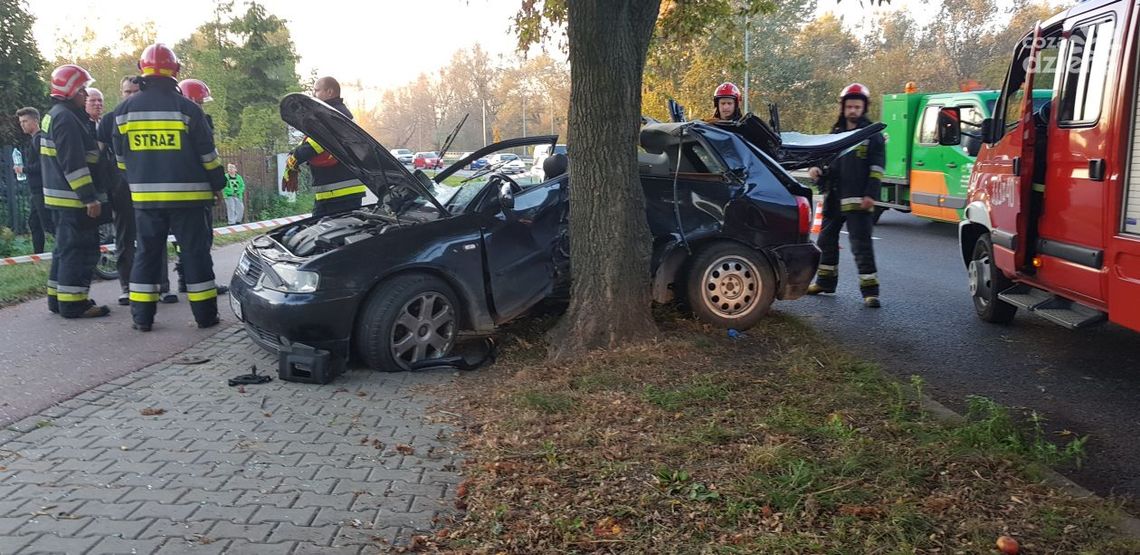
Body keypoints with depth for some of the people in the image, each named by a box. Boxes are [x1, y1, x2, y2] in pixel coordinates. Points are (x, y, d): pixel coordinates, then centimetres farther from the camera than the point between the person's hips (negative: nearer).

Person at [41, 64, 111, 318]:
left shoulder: (54, 115, 18)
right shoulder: (66, 118, -16)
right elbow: (73, 163, -23)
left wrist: (87, 194, 24)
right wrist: (89, 197, -23)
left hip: (61, 195, 11)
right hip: (73, 196, -11)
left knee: (66, 247, 17)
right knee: (80, 249, -8)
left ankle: (58, 297, 24)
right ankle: (73, 303, -6)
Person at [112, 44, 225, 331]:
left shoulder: (125, 109, 4)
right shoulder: (186, 107, -7)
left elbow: (121, 157, 12)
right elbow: (207, 153, -4)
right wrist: (218, 184, 7)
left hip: (144, 196, 3)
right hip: (187, 194, -3)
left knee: (146, 253, 11)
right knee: (195, 252, 3)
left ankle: (142, 316, 11)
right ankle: (205, 315, 6)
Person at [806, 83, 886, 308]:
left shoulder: (872, 134, -1)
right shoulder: (836, 133, 16)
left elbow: (877, 167, -7)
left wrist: (870, 194, -17)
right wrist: (816, 169, 3)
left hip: (858, 200, -7)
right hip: (833, 197, 7)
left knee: (861, 244, -9)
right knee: (827, 239, 16)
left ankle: (870, 289, -5)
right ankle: (826, 281, 31)